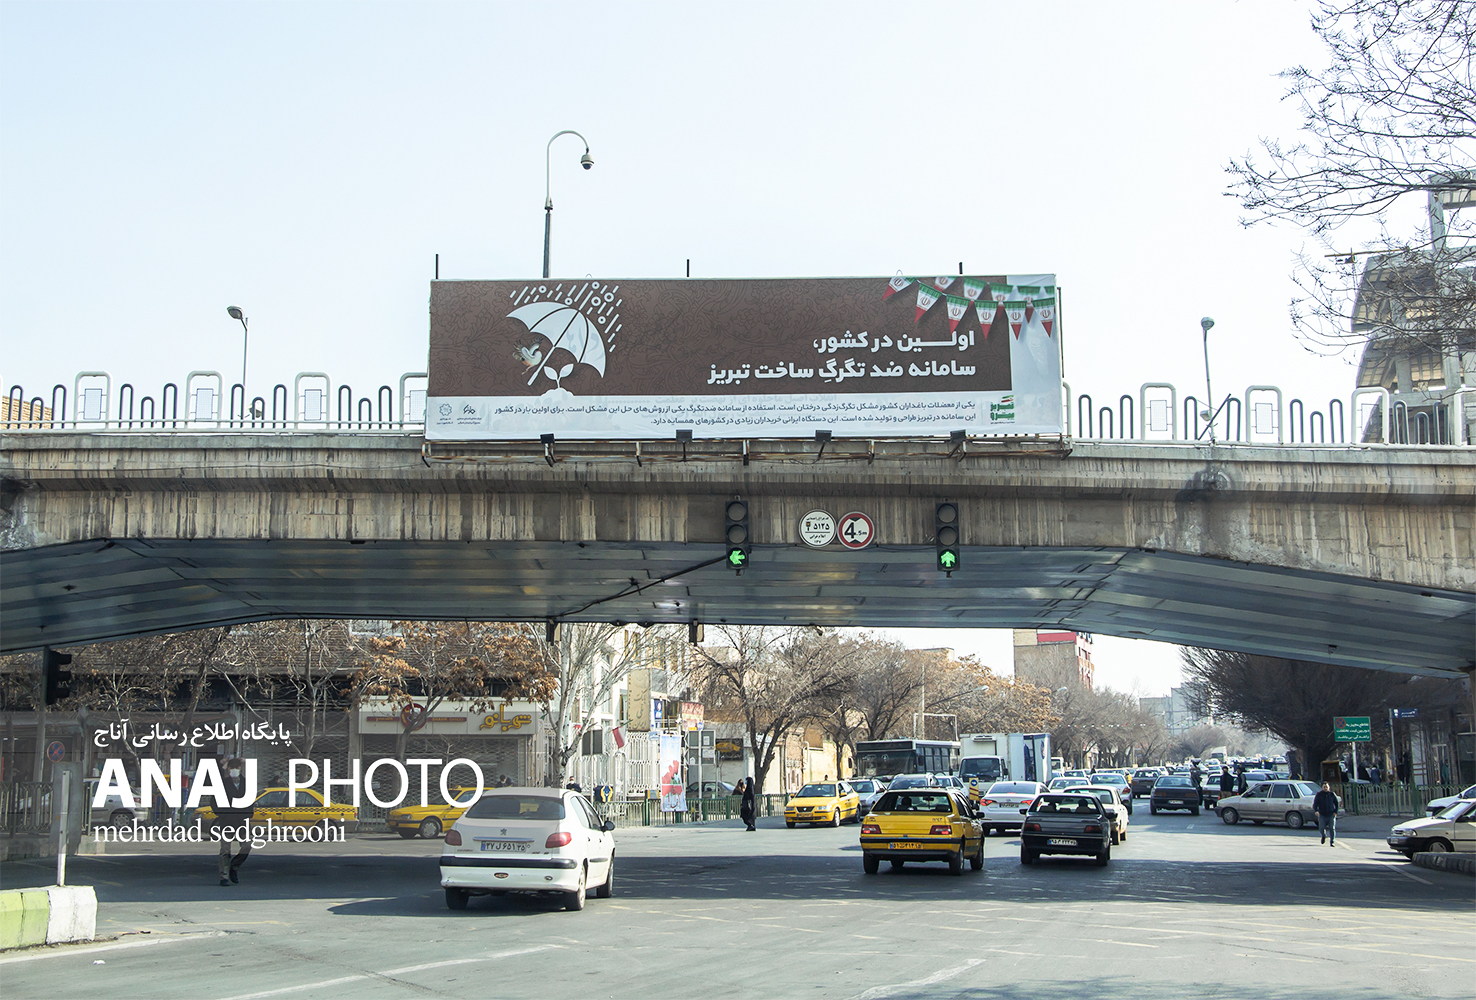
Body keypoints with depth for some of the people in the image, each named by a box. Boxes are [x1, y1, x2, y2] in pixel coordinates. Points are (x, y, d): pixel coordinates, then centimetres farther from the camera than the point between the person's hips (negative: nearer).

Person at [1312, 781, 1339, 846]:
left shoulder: (1332, 794, 7)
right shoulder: (1319, 795, 4)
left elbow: (1336, 804, 13)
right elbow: (1315, 804, -2)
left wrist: (1335, 812, -1)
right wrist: (1316, 811, -20)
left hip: (1331, 814, 0)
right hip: (1322, 815, 0)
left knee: (1332, 828, -7)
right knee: (1321, 828, -9)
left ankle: (1332, 842, 0)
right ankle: (1324, 835, 24)